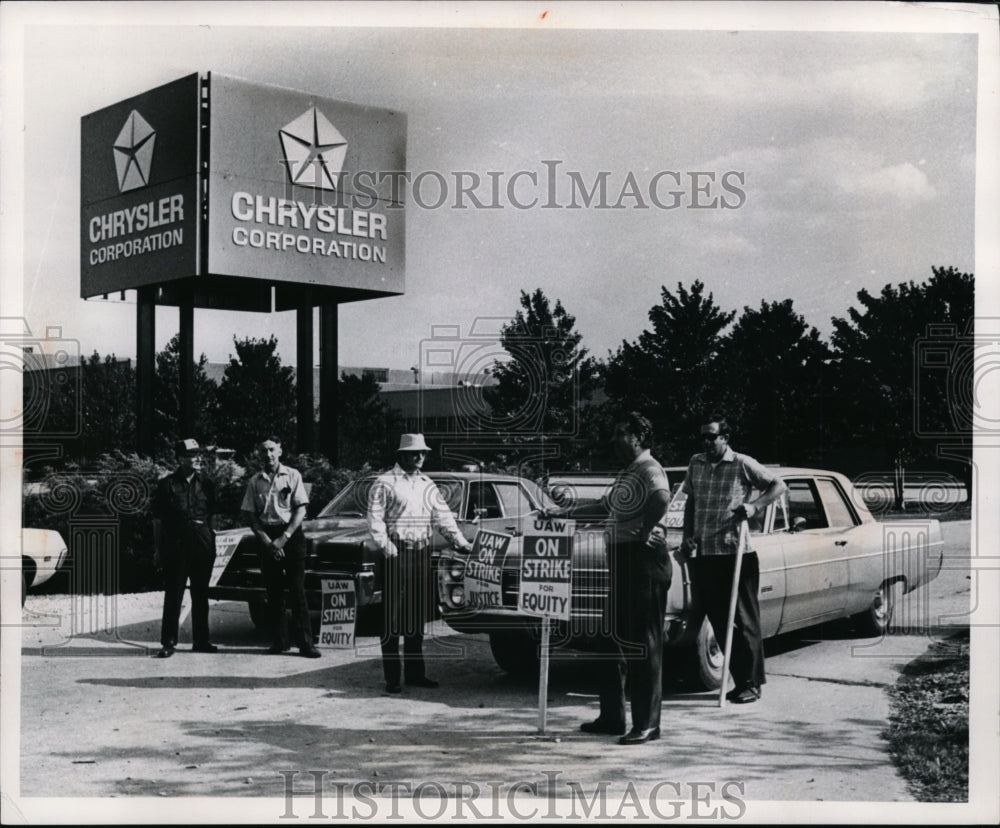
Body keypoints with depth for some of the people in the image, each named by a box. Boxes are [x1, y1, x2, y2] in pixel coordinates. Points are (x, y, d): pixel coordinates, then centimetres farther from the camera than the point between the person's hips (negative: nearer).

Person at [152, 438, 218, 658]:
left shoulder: (206, 484, 9)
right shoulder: (167, 484, -1)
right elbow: (157, 519, 1)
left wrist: (211, 543, 8)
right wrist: (159, 549, -3)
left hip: (202, 546, 3)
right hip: (175, 544, -3)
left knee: (201, 594, 10)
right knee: (173, 595, -2)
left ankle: (201, 640, 18)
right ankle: (168, 642, 4)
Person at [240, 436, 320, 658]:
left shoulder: (292, 476, 1)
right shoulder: (255, 481, 7)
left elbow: (301, 511, -3)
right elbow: (250, 515, 5)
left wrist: (284, 538, -10)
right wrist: (267, 541, -6)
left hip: (291, 534, -2)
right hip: (267, 537, 3)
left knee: (297, 590, -6)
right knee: (273, 592, 4)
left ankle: (306, 643, -7)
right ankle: (278, 641, 10)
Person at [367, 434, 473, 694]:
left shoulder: (427, 484, 16)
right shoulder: (385, 483, -2)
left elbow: (443, 516, 16)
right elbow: (375, 519, -8)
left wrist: (461, 542, 6)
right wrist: (388, 548, -17)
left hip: (422, 553, 6)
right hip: (397, 553, -6)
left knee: (417, 617, 10)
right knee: (393, 617, -4)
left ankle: (415, 672, 18)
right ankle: (392, 677, -1)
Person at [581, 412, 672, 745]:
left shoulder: (649, 469, -14)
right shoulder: (626, 472, 17)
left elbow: (662, 498, -35)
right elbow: (610, 505, 31)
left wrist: (646, 531, -26)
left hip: (644, 559, -11)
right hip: (621, 559, 11)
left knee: (644, 642, -5)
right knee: (612, 639, 15)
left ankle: (647, 724, 0)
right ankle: (612, 717, 25)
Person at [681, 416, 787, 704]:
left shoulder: (743, 464, -3)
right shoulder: (695, 464, 12)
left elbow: (779, 485, 0)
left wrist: (755, 506, -14)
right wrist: (688, 536, 10)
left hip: (736, 552, -5)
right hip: (703, 554, 5)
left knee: (743, 620, -2)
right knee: (719, 621, 7)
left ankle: (752, 683, 4)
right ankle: (739, 679, 16)